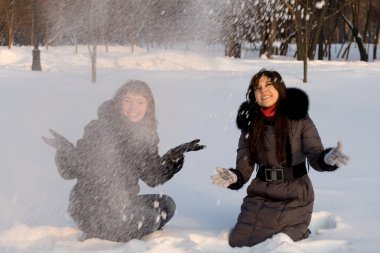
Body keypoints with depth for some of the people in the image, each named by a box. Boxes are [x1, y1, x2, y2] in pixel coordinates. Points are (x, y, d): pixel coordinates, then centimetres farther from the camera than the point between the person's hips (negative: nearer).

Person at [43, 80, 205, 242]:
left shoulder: (146, 135, 3)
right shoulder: (99, 130, -15)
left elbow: (153, 177, 6)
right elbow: (71, 170, -14)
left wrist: (177, 154, -1)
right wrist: (63, 148, -30)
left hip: (123, 202, 7)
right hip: (92, 208, -7)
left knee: (166, 205, 13)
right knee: (149, 219, -11)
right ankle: (97, 234, 2)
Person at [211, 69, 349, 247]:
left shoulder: (299, 118, -10)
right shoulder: (250, 122, 0)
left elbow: (315, 154, -16)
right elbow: (245, 164, -1)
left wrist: (327, 159, -40)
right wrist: (234, 177, -24)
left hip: (294, 198, -4)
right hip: (260, 194, 4)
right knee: (238, 242, 3)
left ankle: (300, 232, 26)